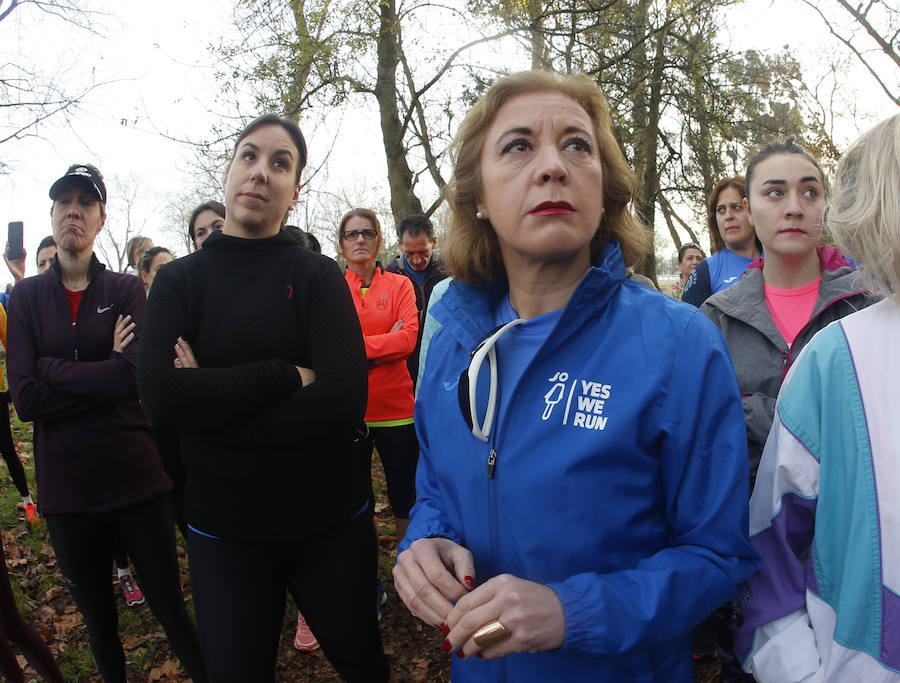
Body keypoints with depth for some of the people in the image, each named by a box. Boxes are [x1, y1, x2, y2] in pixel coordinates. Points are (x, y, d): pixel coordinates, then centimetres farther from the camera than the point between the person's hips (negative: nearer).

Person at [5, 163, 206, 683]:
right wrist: (104, 373, -14)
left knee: (171, 607, 9)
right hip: (66, 486, 2)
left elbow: (138, 376, -17)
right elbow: (24, 398, -9)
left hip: (138, 478, -2)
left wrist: (51, 368, -13)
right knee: (97, 616, 20)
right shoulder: (27, 297, 2)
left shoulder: (127, 289, -1)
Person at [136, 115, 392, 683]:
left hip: (331, 523, -1)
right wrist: (288, 375, -20)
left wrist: (213, 399, -17)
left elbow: (345, 399, -20)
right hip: (223, 530, 1)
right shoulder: (180, 281, -1)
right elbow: (160, 397, -17)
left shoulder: (318, 275, -5)